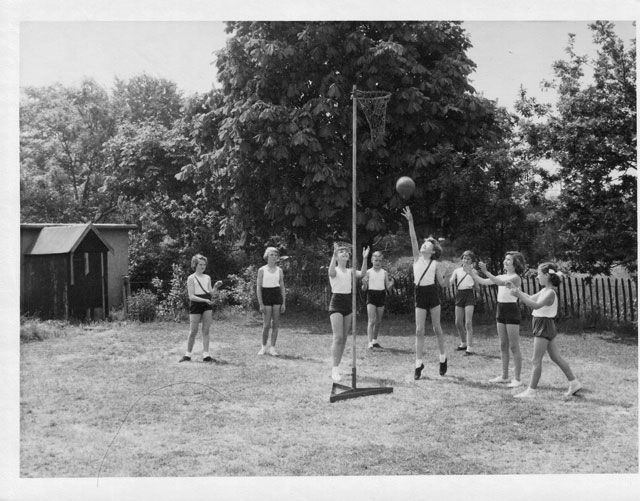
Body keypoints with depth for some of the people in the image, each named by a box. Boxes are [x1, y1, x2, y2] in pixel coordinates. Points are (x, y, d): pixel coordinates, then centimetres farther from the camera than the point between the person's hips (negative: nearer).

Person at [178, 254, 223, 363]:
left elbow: (210, 293, 7)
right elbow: (191, 296, -10)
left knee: (206, 330, 1)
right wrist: (205, 300, -21)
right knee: (193, 331, 0)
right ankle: (188, 355, 13)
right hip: (196, 305, -4)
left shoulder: (207, 278, 11)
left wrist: (215, 287, -12)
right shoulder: (191, 278, -4)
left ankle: (206, 355, 3)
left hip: (207, 305, 4)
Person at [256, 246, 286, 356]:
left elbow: (282, 287, 11)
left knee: (275, 324, 1)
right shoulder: (262, 270, 0)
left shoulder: (279, 270, 9)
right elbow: (258, 287, -2)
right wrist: (261, 304, -8)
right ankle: (264, 347, 13)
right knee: (266, 325, -5)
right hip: (266, 297, -3)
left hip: (277, 297, 3)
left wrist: (284, 303, 4)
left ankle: (272, 348, 8)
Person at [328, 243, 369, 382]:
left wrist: (364, 258, -19)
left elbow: (362, 274, -9)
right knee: (338, 337, -14)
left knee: (344, 338, 7)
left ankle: (336, 366, 16)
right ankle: (335, 369, -12)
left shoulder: (350, 271, 10)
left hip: (348, 303, 6)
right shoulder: (335, 270, -4)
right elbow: (331, 272, -29)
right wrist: (334, 254, -39)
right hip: (336, 303, -6)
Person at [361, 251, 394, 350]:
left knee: (378, 321, 11)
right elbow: (364, 289, -1)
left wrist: (391, 284, -15)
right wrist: (364, 284, -23)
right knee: (371, 321, -10)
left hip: (381, 296, 4)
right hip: (371, 297, -3)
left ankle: (375, 341, 26)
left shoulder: (384, 273, 6)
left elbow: (388, 288, 5)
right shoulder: (368, 272, -2)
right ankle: (370, 343, -12)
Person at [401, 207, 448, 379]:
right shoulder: (417, 258, 7)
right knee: (419, 330, 1)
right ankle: (418, 363, 5)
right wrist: (410, 221, -9)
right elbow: (413, 238, -3)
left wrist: (440, 272, -16)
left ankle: (443, 357, 25)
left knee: (437, 328, 7)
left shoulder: (436, 263, -1)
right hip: (419, 296, 3)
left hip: (432, 296, -3)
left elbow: (442, 283, -2)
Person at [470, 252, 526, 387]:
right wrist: (472, 273, -5)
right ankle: (504, 376, 19)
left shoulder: (515, 277, -10)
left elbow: (501, 283, -28)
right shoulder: (502, 276, 13)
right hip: (500, 310, 8)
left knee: (514, 347, -4)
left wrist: (486, 272, -34)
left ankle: (517, 379, 0)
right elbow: (483, 282, 8)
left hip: (512, 311, -8)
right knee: (503, 345, 12)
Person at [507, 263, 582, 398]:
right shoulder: (544, 291, 9)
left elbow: (536, 305, -32)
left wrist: (518, 294, -36)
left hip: (544, 326, -10)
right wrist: (516, 290, 6)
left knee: (536, 361, -3)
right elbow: (530, 298, 16)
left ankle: (531, 391, 4)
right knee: (556, 357, 16)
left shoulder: (550, 292, -19)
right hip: (547, 326, 10)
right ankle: (574, 383, 22)